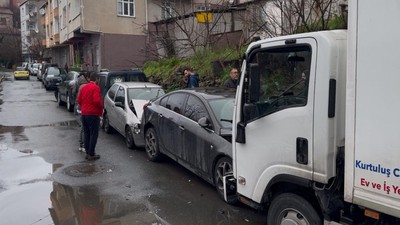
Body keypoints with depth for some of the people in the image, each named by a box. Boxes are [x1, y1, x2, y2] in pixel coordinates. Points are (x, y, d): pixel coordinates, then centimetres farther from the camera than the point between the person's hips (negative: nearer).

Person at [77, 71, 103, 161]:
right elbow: (97, 100, -22)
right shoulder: (96, 87, -12)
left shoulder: (83, 87, 11)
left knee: (86, 134, 13)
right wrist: (101, 108, -6)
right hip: (93, 114, -8)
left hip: (84, 113, 8)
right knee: (94, 134, -2)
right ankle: (91, 155, 0)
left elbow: (79, 100, 12)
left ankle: (88, 153, 19)